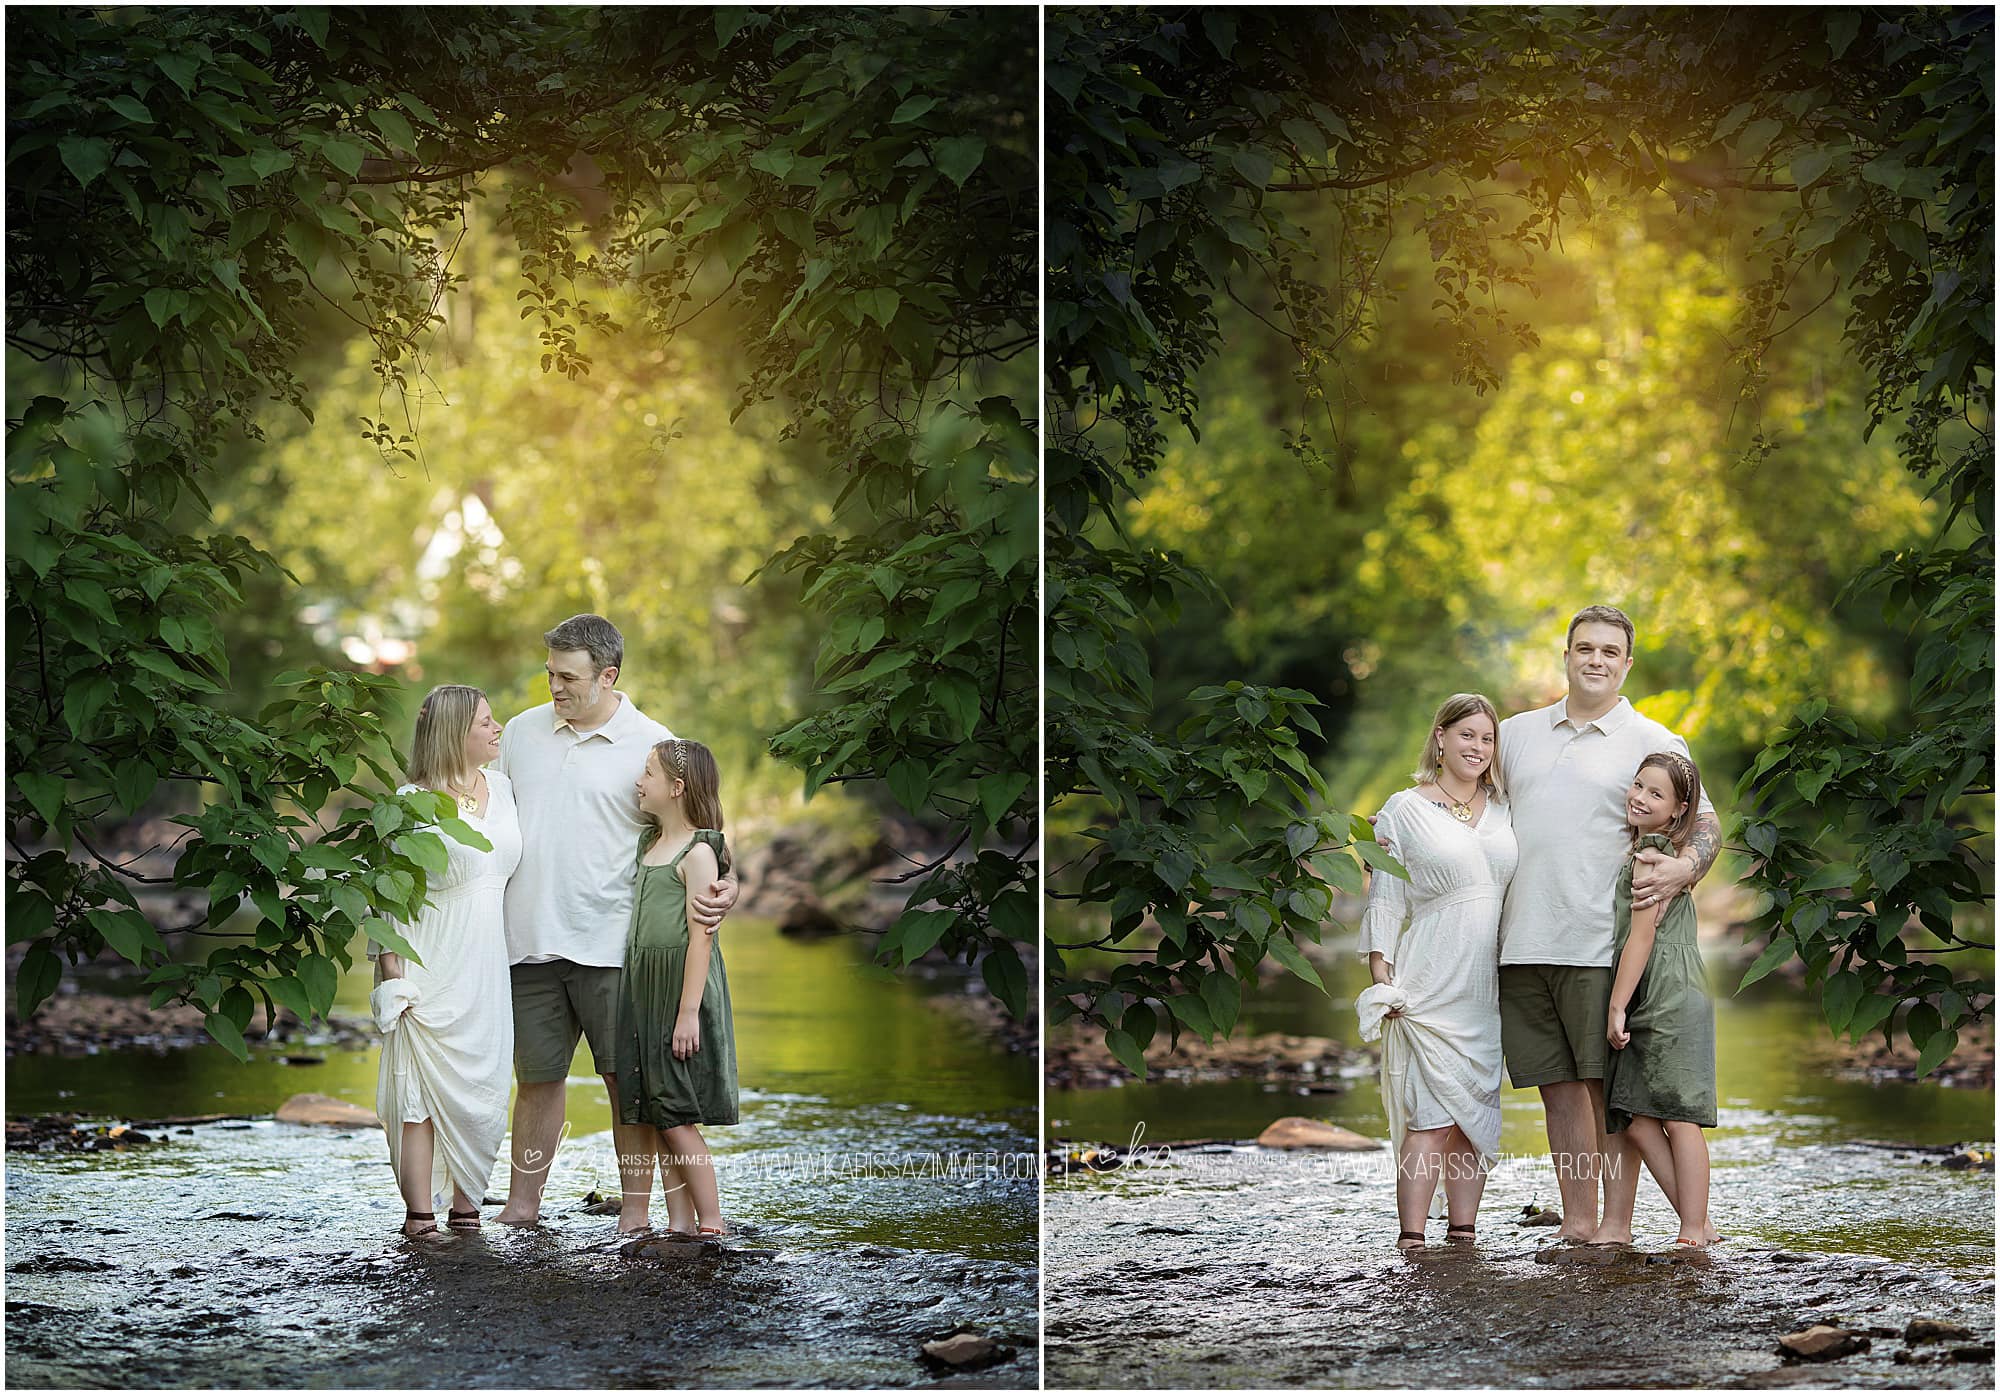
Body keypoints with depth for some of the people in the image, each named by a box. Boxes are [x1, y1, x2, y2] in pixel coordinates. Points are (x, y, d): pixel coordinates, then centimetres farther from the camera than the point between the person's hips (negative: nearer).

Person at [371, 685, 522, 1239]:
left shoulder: (502, 788, 11)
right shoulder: (412, 803, -7)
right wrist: (392, 974, -12)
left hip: (487, 968, 6)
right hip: (430, 969, -6)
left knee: (483, 1085, 3)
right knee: (422, 1088, -7)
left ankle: (466, 1208, 10)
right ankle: (419, 1215, -7)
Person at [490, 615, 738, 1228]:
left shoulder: (652, 745, -1)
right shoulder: (521, 733, 11)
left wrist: (723, 885, -18)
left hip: (611, 944, -3)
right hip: (530, 943, 3)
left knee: (627, 1080, -1)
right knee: (537, 1078, 9)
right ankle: (521, 1205, 18)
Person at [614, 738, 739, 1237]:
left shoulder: (697, 853, -11)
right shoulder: (649, 845, 14)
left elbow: (700, 935, -15)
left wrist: (688, 1013, -19)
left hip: (681, 989, -8)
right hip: (643, 989, 8)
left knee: (676, 1119, -8)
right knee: (655, 1117, 6)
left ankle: (711, 1223, -2)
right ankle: (680, 1223, 10)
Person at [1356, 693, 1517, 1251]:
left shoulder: (1502, 810, 14)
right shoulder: (1404, 811, 2)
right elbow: (1384, 902, -1)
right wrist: (1381, 979, -8)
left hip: (1486, 986, 5)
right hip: (1428, 985, -5)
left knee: (1476, 1110, 3)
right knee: (1432, 1112, -12)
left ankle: (1463, 1233, 7)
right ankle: (1411, 1238, -12)